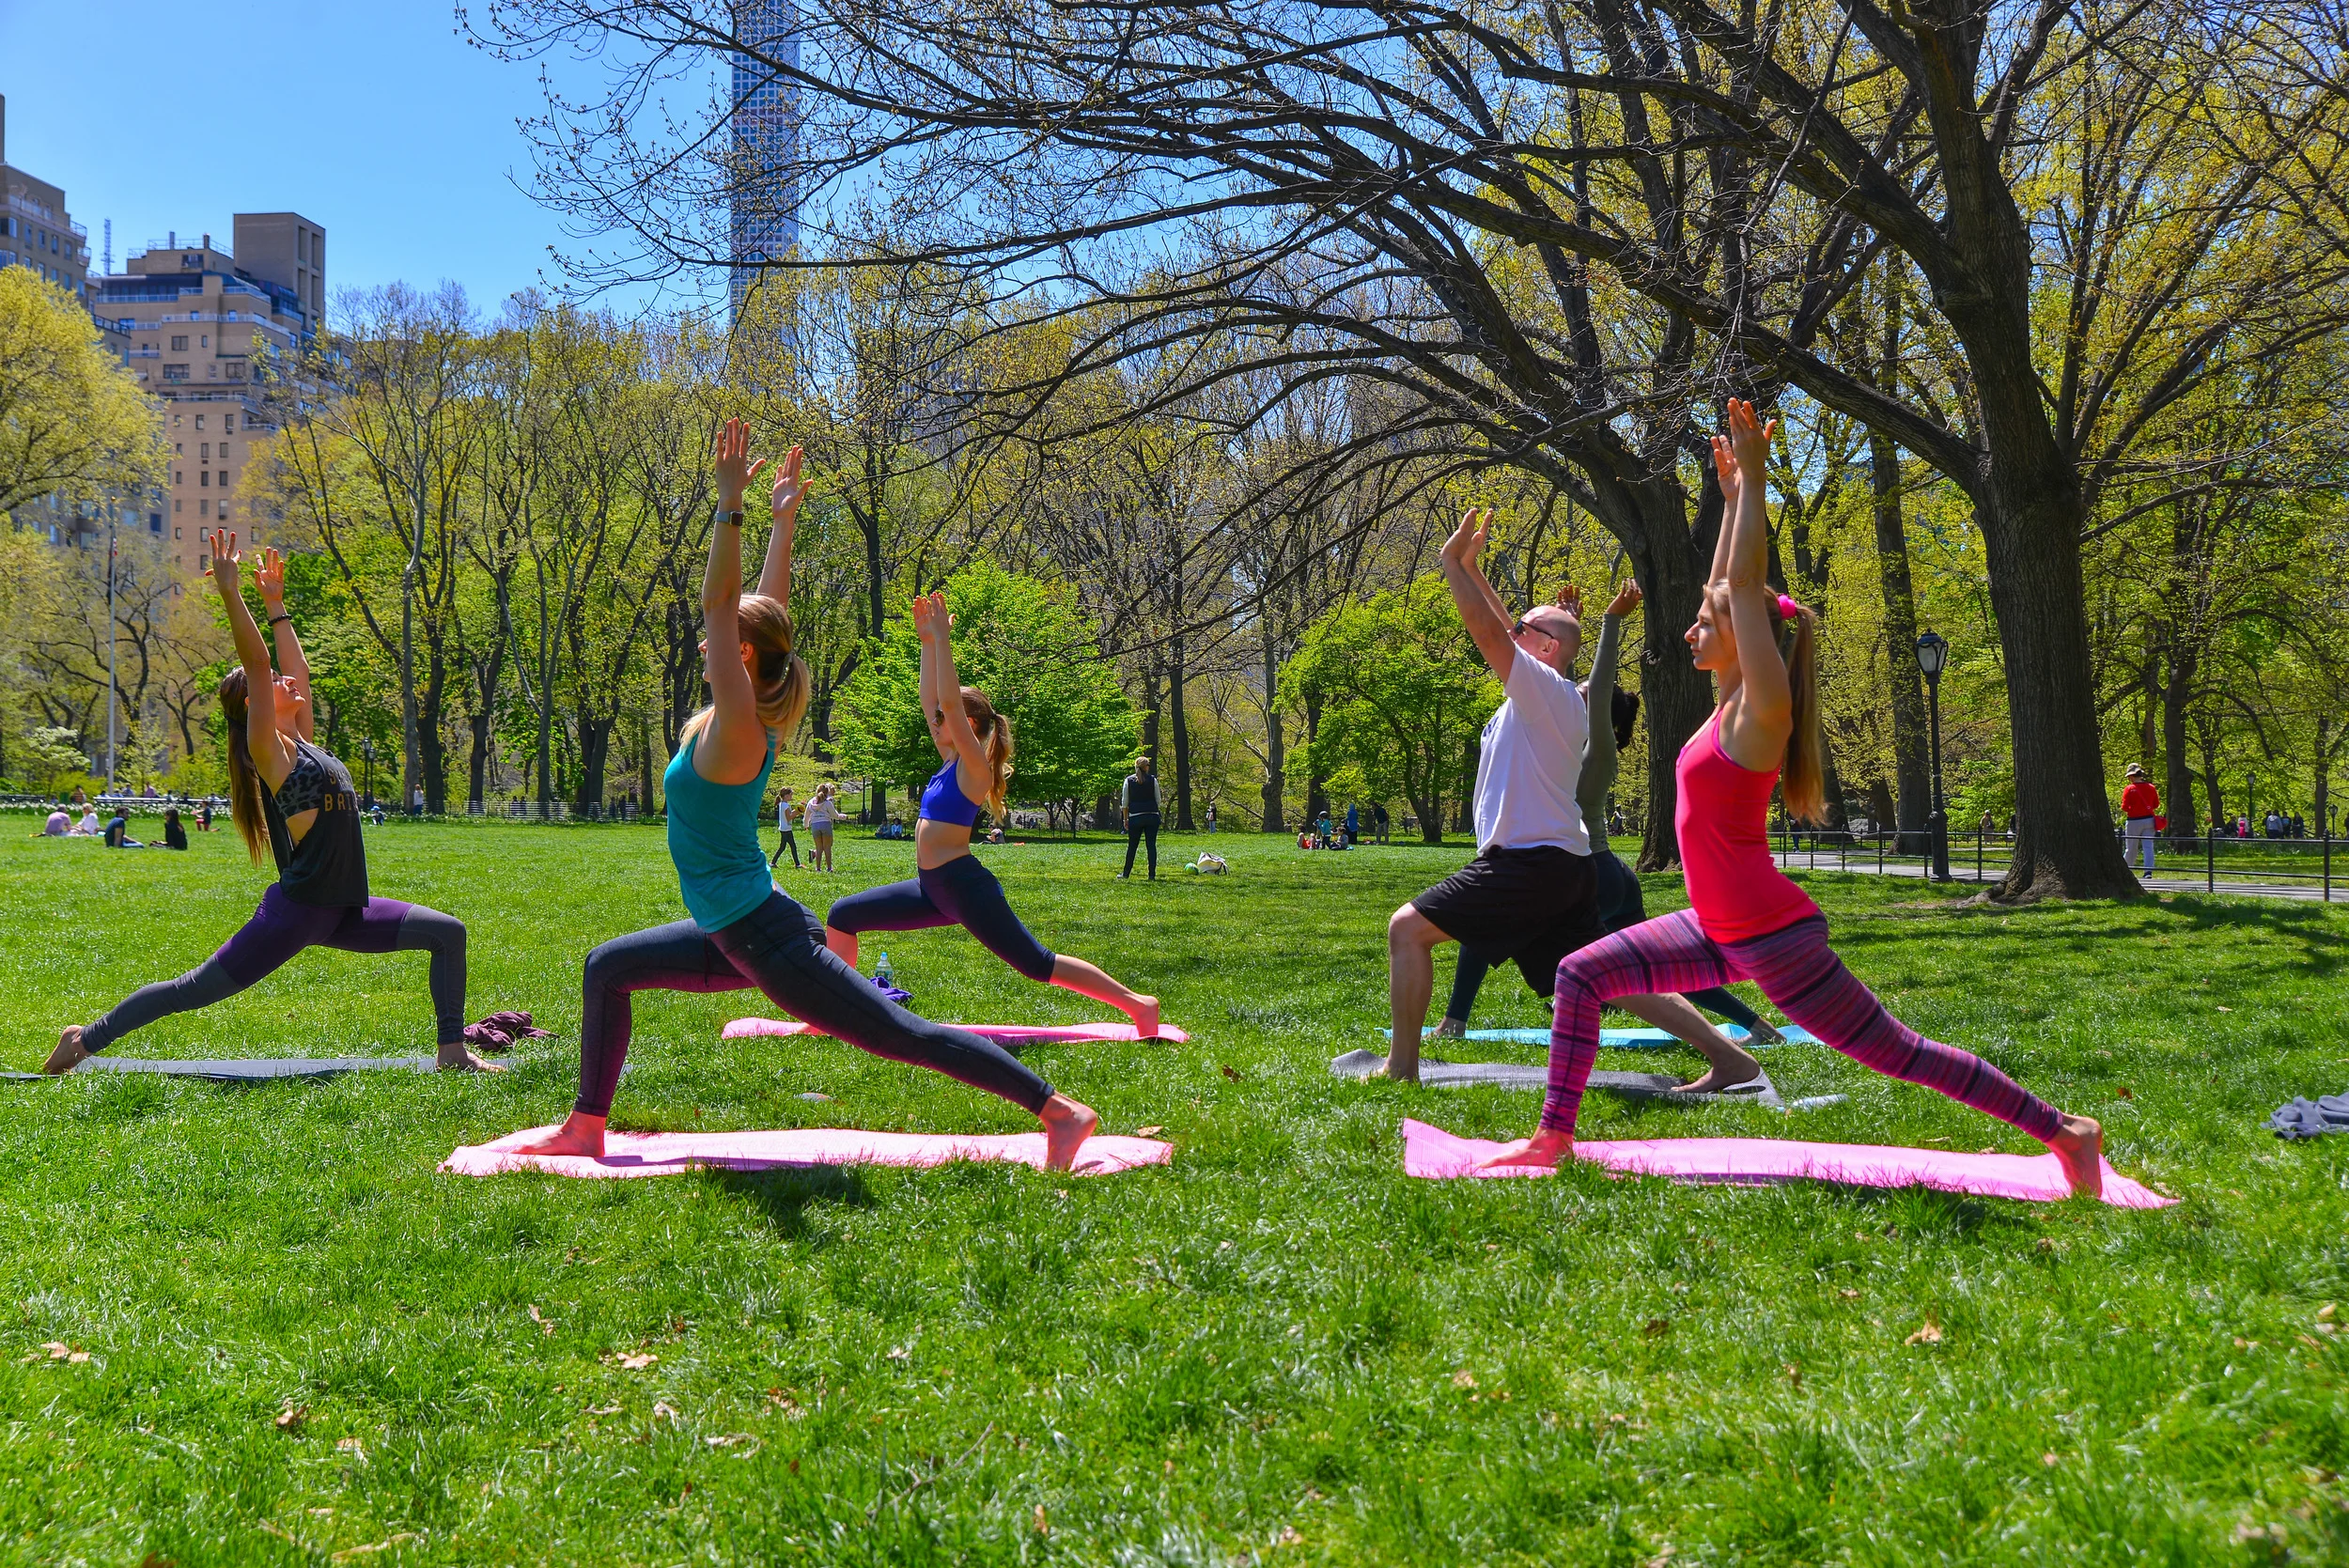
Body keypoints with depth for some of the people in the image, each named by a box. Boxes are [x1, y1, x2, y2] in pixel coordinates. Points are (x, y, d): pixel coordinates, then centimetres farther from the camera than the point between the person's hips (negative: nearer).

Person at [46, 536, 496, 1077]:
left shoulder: (300, 744, 15)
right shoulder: (268, 749, -7)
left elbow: (298, 671, 23)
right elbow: (257, 663, -17)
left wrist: (276, 606, 33)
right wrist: (230, 591, -19)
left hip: (343, 911, 8)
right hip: (296, 910, -8)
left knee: (447, 933, 1)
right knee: (195, 989, -1)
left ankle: (453, 1050, 3)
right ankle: (87, 1037, 14)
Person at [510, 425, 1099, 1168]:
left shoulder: (736, 728, -17)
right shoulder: (737, 720, 6)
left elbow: (719, 604, -24)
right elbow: (766, 612, 14)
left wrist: (730, 507, -25)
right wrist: (782, 523, 23)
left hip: (768, 940, -10)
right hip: (737, 933, 10)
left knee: (904, 1035, -7)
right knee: (608, 968, 18)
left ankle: (1060, 1111, -3)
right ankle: (586, 1127, 24)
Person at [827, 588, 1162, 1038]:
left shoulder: (973, 764, -10)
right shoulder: (950, 762, 14)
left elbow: (949, 701, -21)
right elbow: (931, 701, 17)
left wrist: (943, 638, -19)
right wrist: (928, 641, 15)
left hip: (964, 886, -9)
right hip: (934, 887, 9)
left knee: (1037, 963, -6)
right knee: (842, 916, 8)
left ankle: (1137, 1004, 1)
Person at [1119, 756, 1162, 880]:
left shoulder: (1129, 780, 2)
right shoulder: (1153, 780, 2)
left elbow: (1124, 802, 3)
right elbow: (1158, 800, 2)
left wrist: (1125, 819, 9)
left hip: (1135, 817, 0)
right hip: (1152, 816, 0)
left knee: (1132, 846, 8)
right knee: (1151, 845, 2)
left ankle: (1126, 873, 14)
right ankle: (1152, 875, 0)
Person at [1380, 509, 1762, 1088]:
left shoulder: (1546, 688, -9)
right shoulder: (1541, 697, 17)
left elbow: (1486, 630, -17)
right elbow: (1501, 630, 28)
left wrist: (1450, 563, -8)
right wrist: (1469, 567, 25)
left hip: (1529, 864, -10)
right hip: (1564, 867, 10)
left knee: (1408, 927, -7)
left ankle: (1401, 1068, -6)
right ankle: (1728, 1057, 6)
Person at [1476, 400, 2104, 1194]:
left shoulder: (1761, 712, -14)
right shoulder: (1729, 704, 8)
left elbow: (1746, 587, -19)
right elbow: (1728, 588, 17)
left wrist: (1755, 480, -16)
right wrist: (1733, 495, 19)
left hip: (1773, 938, -9)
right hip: (1721, 930, 9)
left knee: (1897, 1050, -1)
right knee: (1579, 976, 6)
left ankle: (2064, 1131, 11)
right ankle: (1553, 1138, 11)